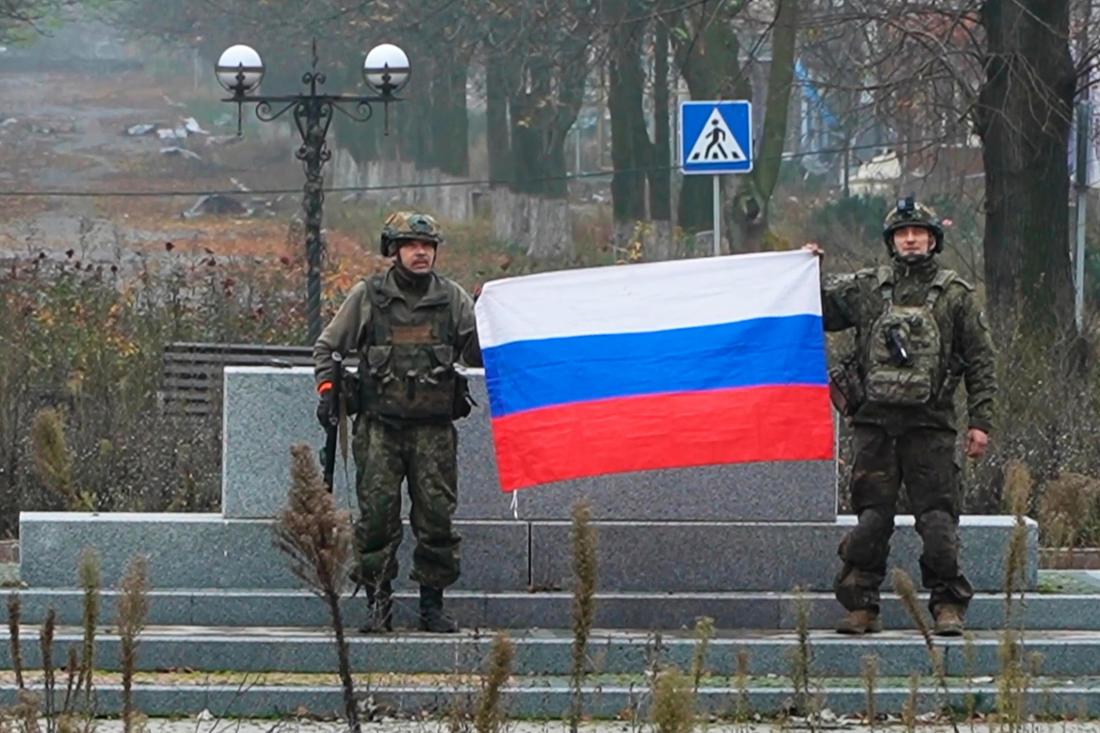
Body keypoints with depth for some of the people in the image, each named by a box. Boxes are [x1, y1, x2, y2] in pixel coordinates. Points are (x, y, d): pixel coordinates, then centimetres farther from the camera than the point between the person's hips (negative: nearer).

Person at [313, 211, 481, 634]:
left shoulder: (452, 299, 9)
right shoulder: (367, 297, 5)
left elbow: (479, 354, 9)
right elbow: (327, 347, 14)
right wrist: (327, 388, 0)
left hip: (434, 428, 1)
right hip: (379, 426, -1)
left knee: (437, 516, 0)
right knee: (377, 515, -4)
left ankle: (433, 605, 9)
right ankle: (377, 603, 3)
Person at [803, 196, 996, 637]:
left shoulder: (956, 295, 6)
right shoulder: (865, 289, 10)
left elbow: (981, 362, 6)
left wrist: (980, 421, 0)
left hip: (930, 424, -2)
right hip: (874, 423, 2)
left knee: (938, 519, -3)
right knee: (870, 519, 3)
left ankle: (948, 605, 4)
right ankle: (861, 607, 8)